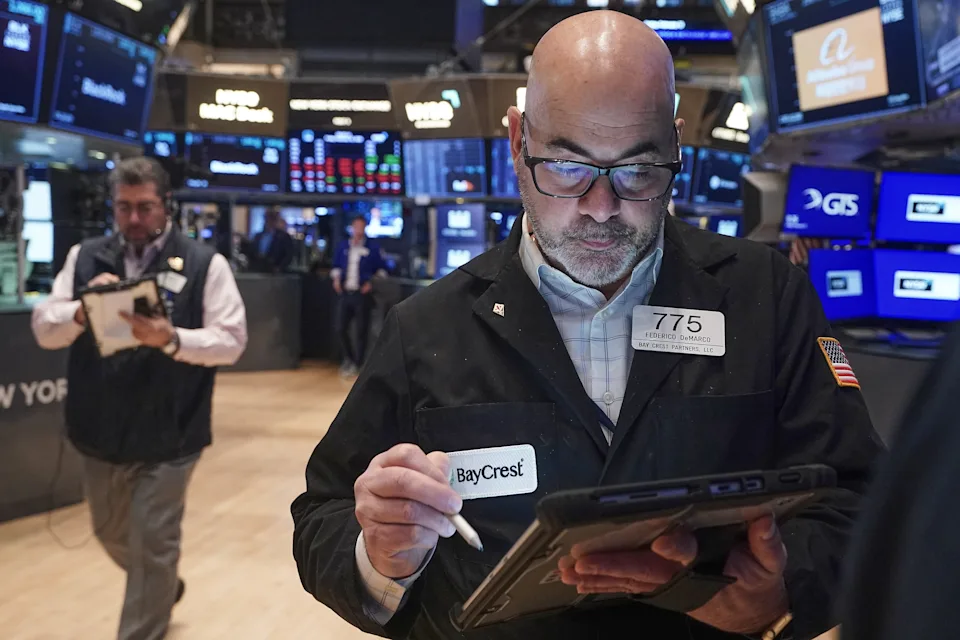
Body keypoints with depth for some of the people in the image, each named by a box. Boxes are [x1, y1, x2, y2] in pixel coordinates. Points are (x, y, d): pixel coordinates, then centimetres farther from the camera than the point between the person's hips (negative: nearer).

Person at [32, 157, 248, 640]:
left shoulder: (205, 264, -6)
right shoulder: (85, 258, 4)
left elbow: (231, 341, -10)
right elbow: (44, 329, 2)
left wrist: (172, 339, -27)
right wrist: (82, 310, -19)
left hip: (167, 437, -4)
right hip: (99, 433, 5)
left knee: (153, 546, 2)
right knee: (113, 535, 23)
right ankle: (161, 589, 52)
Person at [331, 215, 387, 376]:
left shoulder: (373, 247, -2)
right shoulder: (343, 246, 8)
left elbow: (382, 269, 3)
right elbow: (336, 265, 22)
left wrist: (372, 282, -9)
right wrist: (336, 279, 5)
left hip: (363, 294, -3)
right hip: (345, 293, 4)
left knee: (361, 331, 1)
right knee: (341, 328, 5)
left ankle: (357, 363, 13)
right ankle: (349, 358, 26)